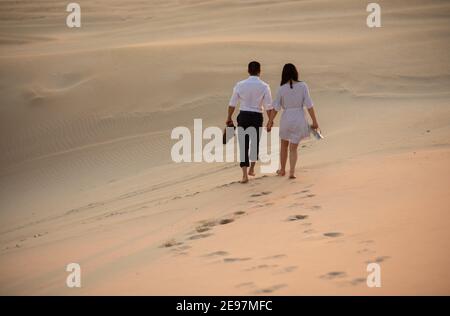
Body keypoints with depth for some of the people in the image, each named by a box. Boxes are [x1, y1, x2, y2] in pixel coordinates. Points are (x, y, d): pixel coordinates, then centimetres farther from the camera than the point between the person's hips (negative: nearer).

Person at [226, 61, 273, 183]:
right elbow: (268, 106, -6)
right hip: (257, 117, 0)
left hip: (243, 116, 0)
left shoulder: (240, 85, -3)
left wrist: (229, 118, 14)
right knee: (255, 142, 21)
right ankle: (251, 169, 35)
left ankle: (245, 174, -5)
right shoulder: (264, 86, -6)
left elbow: (232, 103, 2)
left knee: (243, 144, 3)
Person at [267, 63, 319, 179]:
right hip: (299, 118, 0)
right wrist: (314, 121, -4)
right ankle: (292, 172, -2)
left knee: (284, 144, 21)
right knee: (293, 147, 9)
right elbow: (309, 105, -10)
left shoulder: (282, 89, -8)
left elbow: (275, 108, -4)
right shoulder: (303, 86, -9)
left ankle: (282, 169, 32)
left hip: (286, 118, 0)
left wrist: (270, 122, 8)